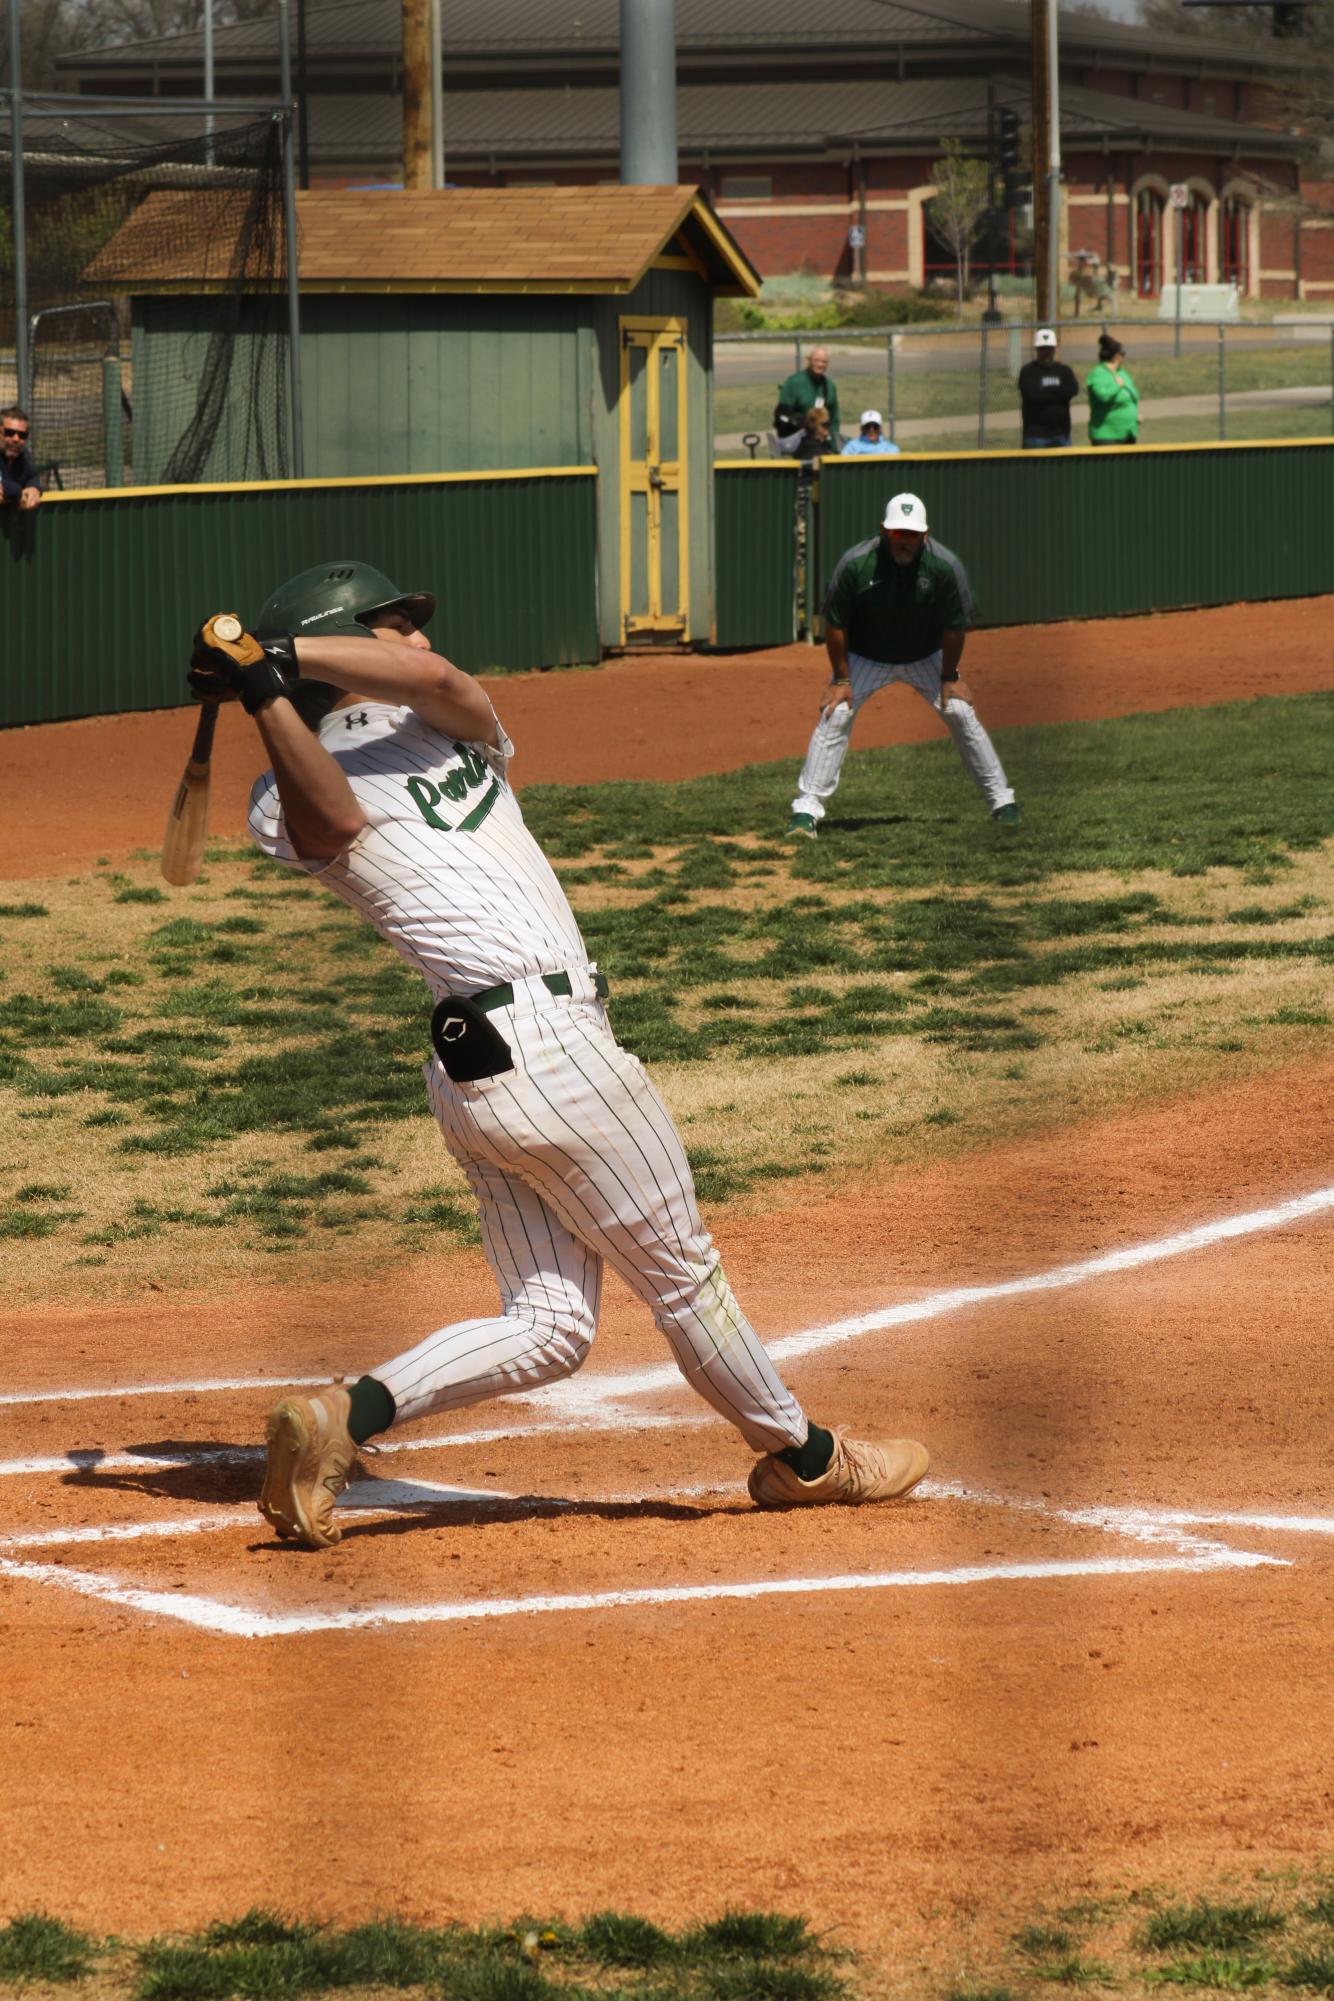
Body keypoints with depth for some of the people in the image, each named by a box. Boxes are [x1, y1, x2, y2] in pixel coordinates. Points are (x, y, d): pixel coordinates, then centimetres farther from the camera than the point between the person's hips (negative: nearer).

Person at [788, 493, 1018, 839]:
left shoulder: (945, 566, -25)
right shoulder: (856, 564, -27)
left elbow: (954, 625, -12)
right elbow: (835, 624, -16)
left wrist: (949, 677, -7)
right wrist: (841, 678, -12)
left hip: (925, 655, 1)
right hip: (865, 656, -1)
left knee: (960, 713, -6)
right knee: (835, 716, -16)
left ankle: (1001, 800, 8)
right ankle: (806, 809, -14)